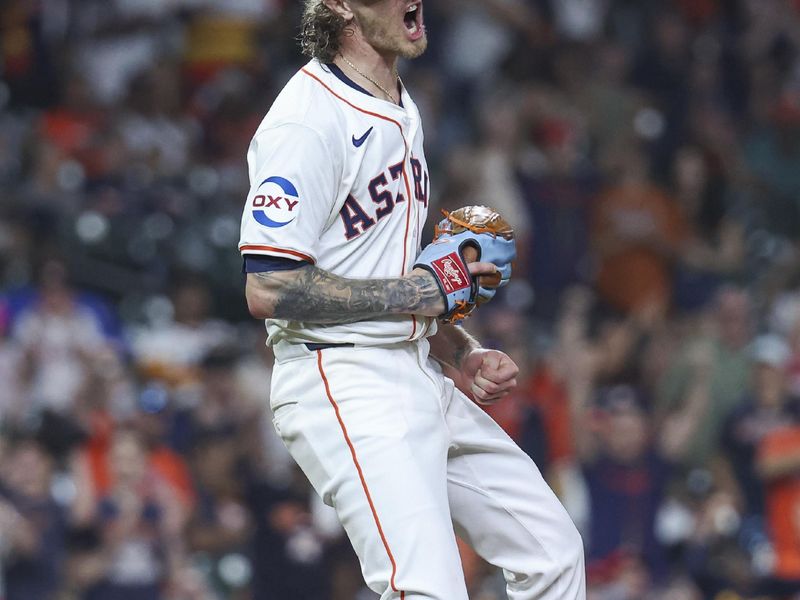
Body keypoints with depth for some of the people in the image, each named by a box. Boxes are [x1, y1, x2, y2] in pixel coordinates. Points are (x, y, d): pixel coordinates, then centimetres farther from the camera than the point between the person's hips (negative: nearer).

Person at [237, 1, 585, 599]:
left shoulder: (403, 111, 15)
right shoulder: (309, 120, -16)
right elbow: (269, 291, -22)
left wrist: (465, 355, 10)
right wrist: (421, 291, -17)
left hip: (419, 381, 10)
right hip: (340, 385, -10)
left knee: (553, 550, 10)